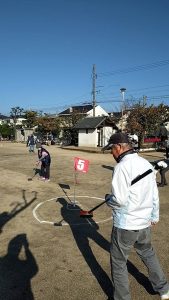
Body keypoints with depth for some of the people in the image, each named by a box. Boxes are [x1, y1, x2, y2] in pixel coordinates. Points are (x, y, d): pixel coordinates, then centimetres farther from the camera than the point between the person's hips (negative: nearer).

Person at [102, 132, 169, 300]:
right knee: (148, 254, 28)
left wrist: (108, 198, -3)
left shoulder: (122, 167, -21)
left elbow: (119, 200, -25)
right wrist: (154, 216, 22)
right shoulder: (147, 164, 2)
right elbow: (154, 195, 10)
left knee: (118, 262, 12)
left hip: (125, 225, -7)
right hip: (145, 223, 8)